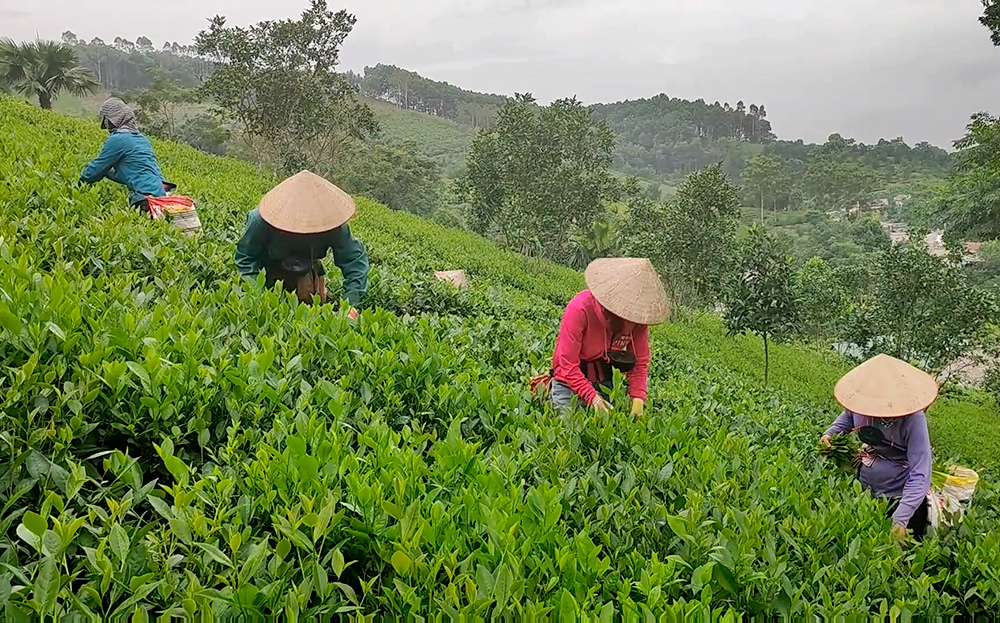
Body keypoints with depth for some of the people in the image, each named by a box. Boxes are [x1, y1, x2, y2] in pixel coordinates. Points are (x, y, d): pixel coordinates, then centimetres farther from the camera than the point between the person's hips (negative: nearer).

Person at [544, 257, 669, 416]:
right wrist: (592, 396, -36)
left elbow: (640, 362, -7)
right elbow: (568, 364, -26)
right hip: (571, 379, -4)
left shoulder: (637, 316, -14)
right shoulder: (580, 309, -29)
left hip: (603, 379, 4)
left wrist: (638, 398, -22)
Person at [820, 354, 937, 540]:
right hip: (864, 490, 5)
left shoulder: (913, 419, -29)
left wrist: (900, 519, -41)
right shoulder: (860, 402, -17)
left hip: (903, 497, -5)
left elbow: (920, 474, -32)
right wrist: (831, 433, -9)